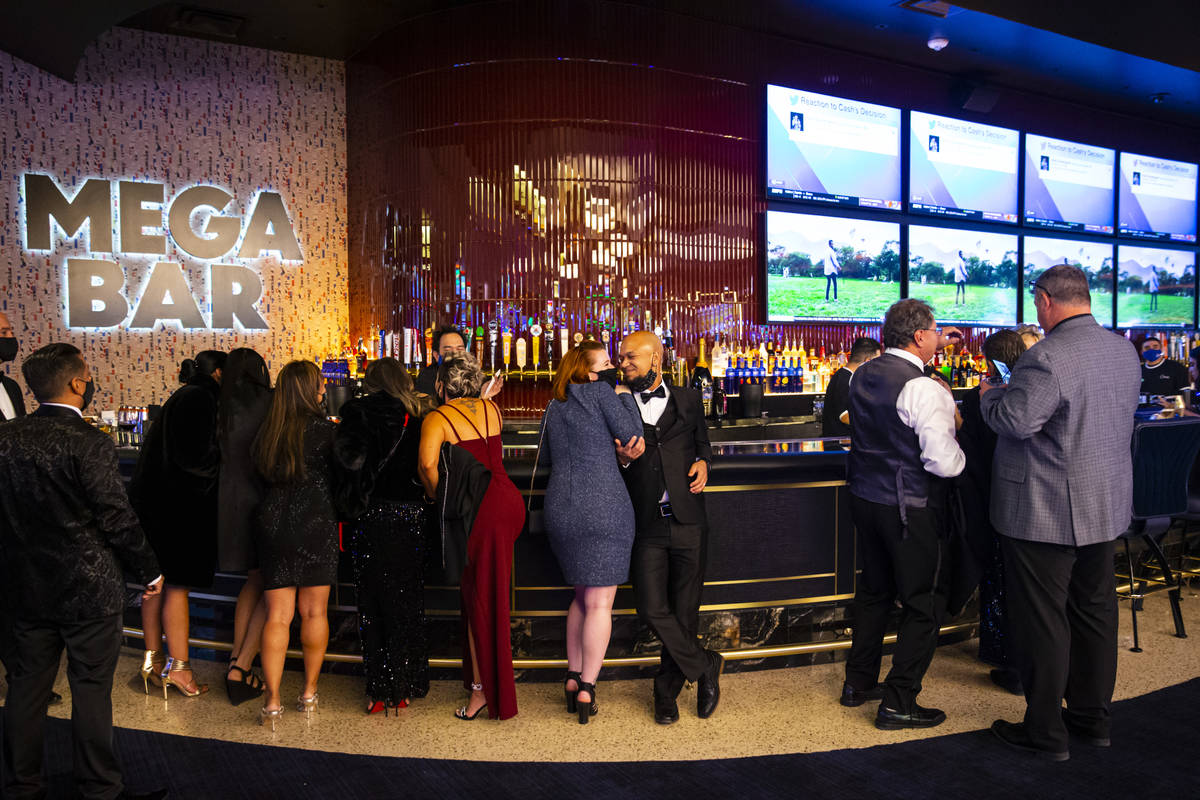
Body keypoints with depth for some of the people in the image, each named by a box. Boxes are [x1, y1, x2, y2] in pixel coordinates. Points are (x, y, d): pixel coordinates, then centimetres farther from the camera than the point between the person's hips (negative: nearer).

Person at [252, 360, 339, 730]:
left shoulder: (268, 430, 5)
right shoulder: (322, 428, -8)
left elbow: (259, 471, 13)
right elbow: (338, 474, -2)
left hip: (272, 523, 4)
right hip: (315, 523, -4)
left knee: (278, 615, 5)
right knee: (314, 611, 8)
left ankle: (273, 702, 3)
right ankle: (309, 693, 18)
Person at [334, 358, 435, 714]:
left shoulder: (360, 411, -5)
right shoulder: (420, 414, 3)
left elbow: (348, 458, -16)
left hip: (375, 515, -3)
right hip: (414, 517, 3)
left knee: (375, 604, 7)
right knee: (409, 601, 14)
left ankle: (383, 691, 12)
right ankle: (408, 687, 22)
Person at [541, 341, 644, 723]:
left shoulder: (553, 407, 14)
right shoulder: (601, 392, -5)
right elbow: (631, 434, -8)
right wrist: (622, 392, 4)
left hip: (560, 510, 6)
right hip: (604, 508, -6)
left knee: (583, 595, 21)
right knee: (600, 602, 2)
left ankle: (572, 677, 22)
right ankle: (586, 688, 3)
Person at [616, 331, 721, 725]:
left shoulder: (687, 400, 11)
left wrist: (702, 463, 3)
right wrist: (622, 459, -12)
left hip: (687, 522, 1)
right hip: (647, 526, -1)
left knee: (684, 612, 6)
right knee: (652, 610, -8)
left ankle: (666, 691, 25)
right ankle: (706, 667, 15)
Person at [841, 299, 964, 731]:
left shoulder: (863, 374, 4)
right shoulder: (925, 389, -21)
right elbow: (945, 463, -23)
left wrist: (933, 348, 27)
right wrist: (962, 444, -2)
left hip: (864, 497, 8)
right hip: (910, 509, -8)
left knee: (874, 590, 22)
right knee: (924, 603, 5)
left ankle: (858, 682, 33)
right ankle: (898, 703, 10)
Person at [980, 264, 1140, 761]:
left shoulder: (1048, 358, -23)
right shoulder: (1124, 350, 6)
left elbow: (1015, 421, -26)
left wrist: (990, 394, -5)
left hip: (1046, 514, -9)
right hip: (1106, 508, 9)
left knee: (1042, 622, 3)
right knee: (1095, 612, 18)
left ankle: (1045, 733, 14)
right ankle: (1092, 718, 31)